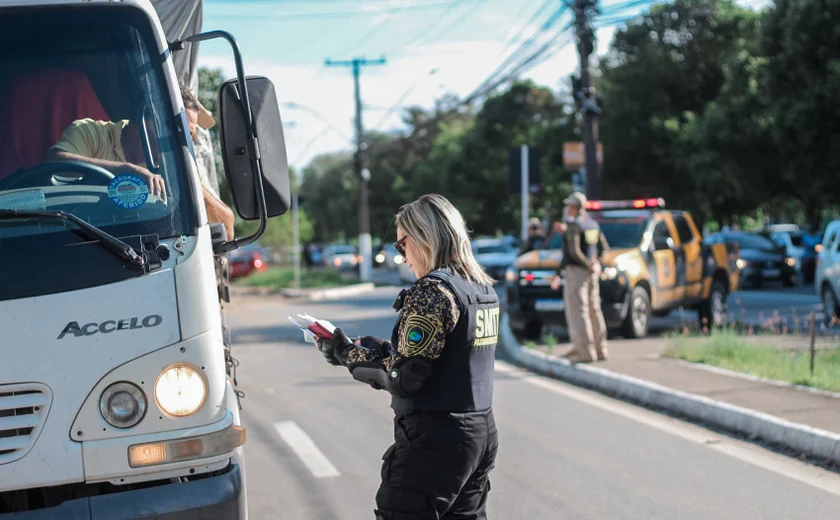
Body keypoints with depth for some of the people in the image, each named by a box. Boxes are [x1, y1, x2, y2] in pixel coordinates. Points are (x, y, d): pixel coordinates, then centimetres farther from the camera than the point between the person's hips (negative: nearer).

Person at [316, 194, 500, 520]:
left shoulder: (432, 291, -16)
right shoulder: (483, 289, 11)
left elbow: (403, 377, -18)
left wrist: (349, 354, -4)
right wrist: (373, 347, 11)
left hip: (435, 441, -9)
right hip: (482, 432, 9)